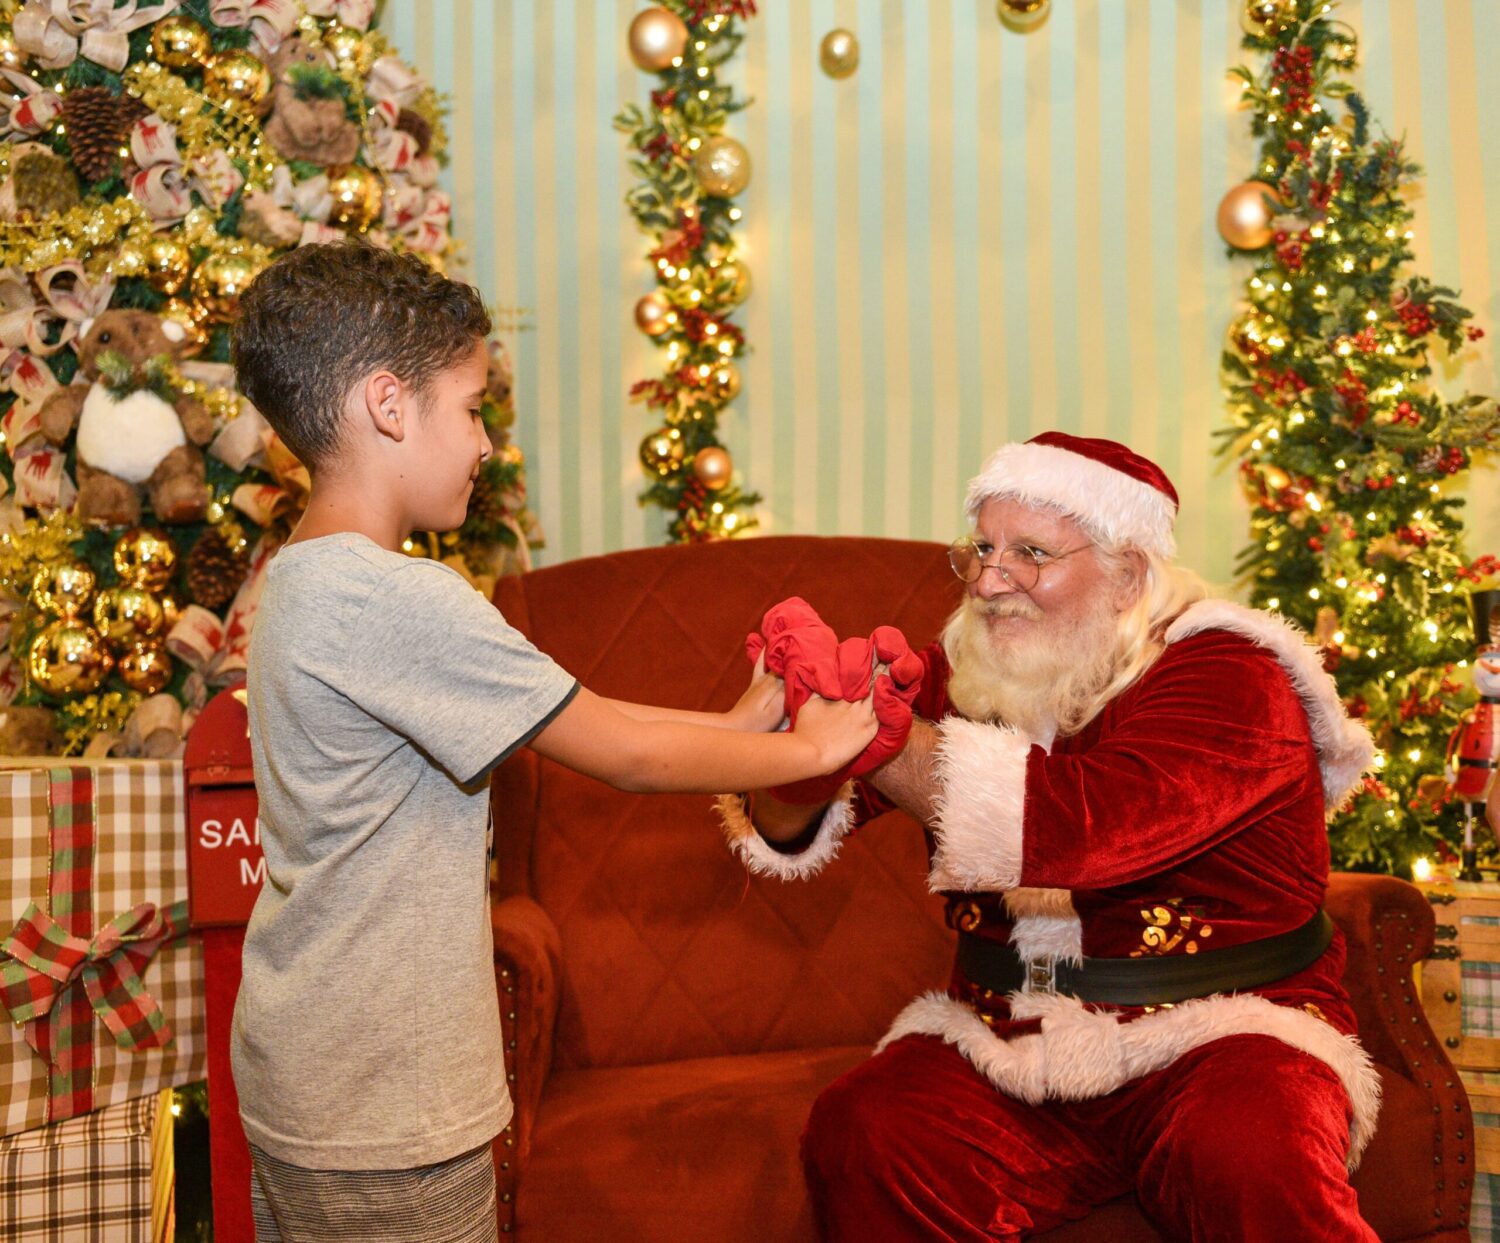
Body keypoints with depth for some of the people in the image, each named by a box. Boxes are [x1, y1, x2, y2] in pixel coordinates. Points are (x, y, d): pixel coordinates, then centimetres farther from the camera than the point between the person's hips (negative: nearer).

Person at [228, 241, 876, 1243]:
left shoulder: (303, 582, 7)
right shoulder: (399, 599, -24)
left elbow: (574, 713, 8)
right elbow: (627, 754, -18)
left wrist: (736, 725, 5)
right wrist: (811, 750, -4)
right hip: (381, 1117, -9)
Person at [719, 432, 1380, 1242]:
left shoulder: (1225, 678, -9)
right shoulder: (959, 672, 6)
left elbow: (1090, 822, -30)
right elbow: (790, 831, 1)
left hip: (1214, 1040, -3)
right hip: (1005, 1044, 4)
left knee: (1251, 1168, -33)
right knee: (858, 1134, -23)